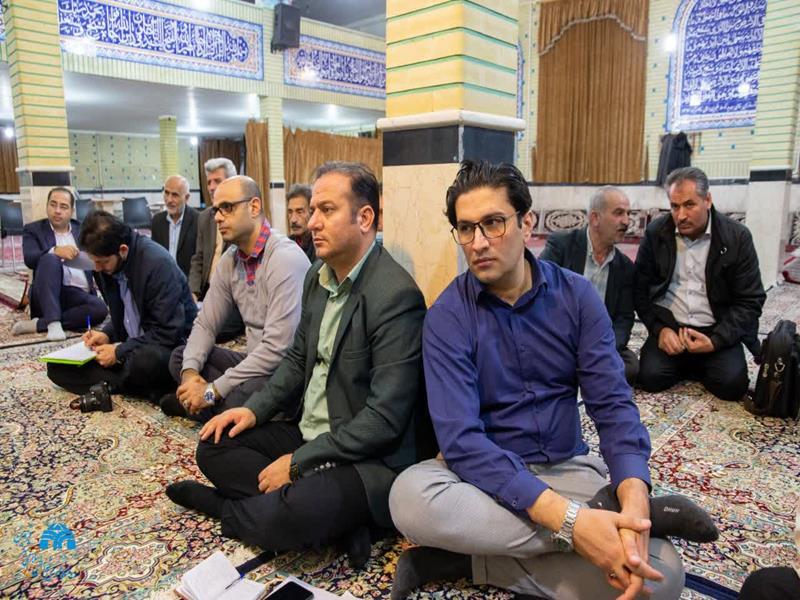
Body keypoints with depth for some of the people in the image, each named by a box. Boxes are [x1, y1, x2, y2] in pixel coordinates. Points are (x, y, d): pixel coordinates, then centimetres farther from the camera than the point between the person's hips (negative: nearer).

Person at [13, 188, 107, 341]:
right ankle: (53, 323, -35)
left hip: (80, 295, 2)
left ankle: (37, 324, -23)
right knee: (50, 258, -31)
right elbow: (29, 259, -10)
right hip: (49, 295, -2)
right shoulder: (33, 230, 9)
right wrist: (55, 251, -29)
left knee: (100, 309, -31)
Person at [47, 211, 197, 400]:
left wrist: (119, 352, -19)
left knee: (144, 362, -41)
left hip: (171, 343, -8)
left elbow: (167, 332, -23)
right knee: (58, 366, -4)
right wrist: (107, 335, -2)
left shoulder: (158, 263, -23)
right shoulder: (108, 265, 0)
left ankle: (114, 383, -6)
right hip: (131, 343, 8)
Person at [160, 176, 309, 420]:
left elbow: (276, 348, -27)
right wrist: (190, 371, -12)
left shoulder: (286, 258, -22)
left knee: (236, 403, -33)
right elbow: (205, 324, 9)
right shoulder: (230, 259, 5)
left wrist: (212, 391, -21)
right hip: (254, 361, 8)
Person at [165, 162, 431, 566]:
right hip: (305, 433, 9)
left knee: (295, 514, -32)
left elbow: (385, 419, -24)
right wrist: (255, 408, 0)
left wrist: (298, 462, -18)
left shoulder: (396, 295, -23)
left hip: (365, 456, -9)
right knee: (213, 446, 5)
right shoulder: (318, 274, 5)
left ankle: (221, 505, 3)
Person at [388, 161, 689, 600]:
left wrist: (634, 497, -29)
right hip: (488, 474, -1)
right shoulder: (447, 317, -13)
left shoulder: (576, 296, -4)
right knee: (409, 497, -34)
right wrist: (569, 520, -34)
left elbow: (612, 403, -8)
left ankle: (471, 561, -13)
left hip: (568, 468, 2)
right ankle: (610, 515, -21)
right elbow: (460, 439, -23)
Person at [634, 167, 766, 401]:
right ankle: (685, 365, 12)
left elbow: (750, 300, -5)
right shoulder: (656, 232, -2)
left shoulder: (737, 236, -6)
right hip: (669, 326, 1)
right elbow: (640, 288, 2)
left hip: (718, 331, -1)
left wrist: (716, 341, -18)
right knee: (650, 377, -21)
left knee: (732, 385, -22)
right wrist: (659, 329, -13)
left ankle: (700, 367, 12)